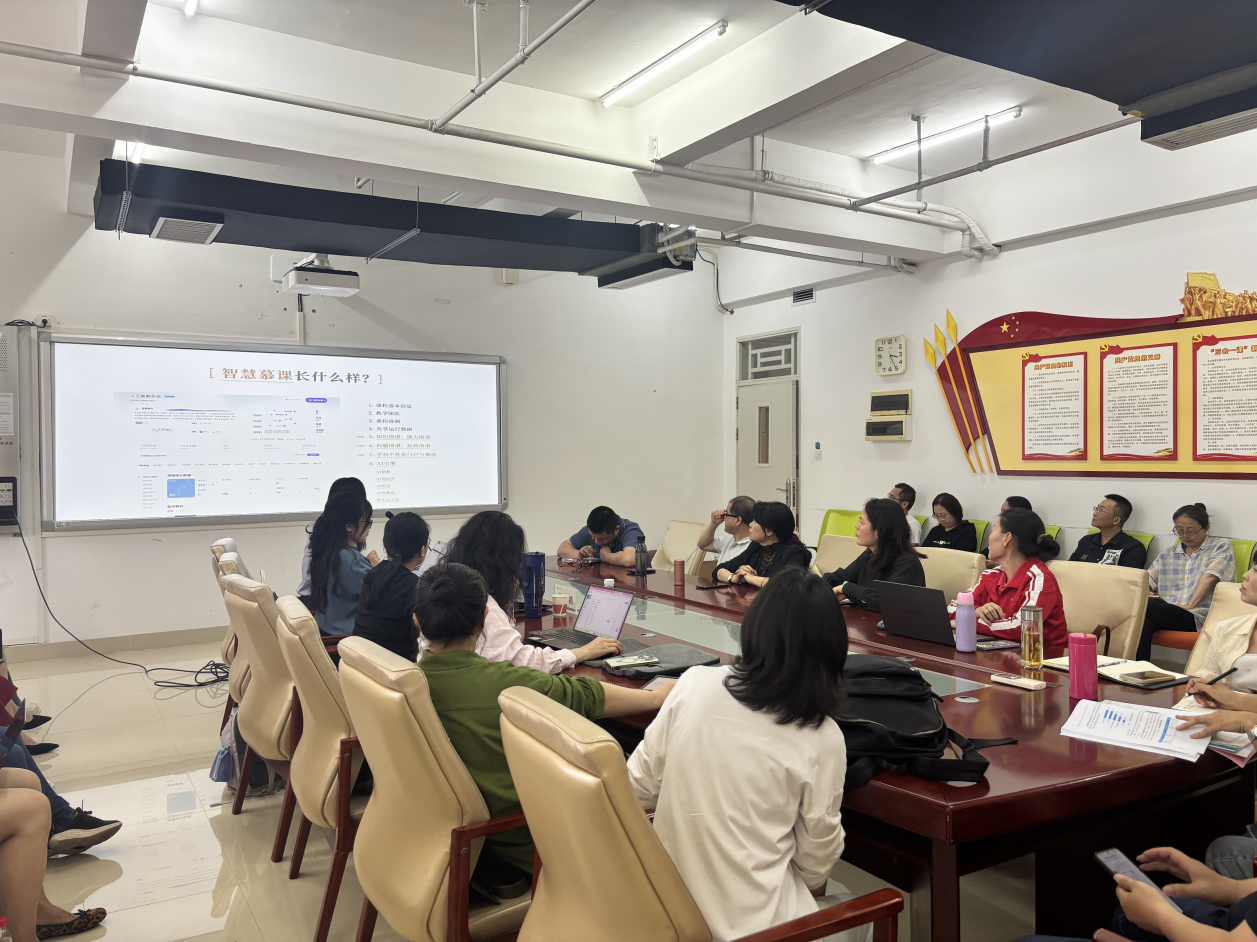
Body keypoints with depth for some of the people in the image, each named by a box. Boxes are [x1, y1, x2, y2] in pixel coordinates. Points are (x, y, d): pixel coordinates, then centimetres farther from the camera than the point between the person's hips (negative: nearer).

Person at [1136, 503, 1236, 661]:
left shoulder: (1221, 546, 11)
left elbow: (1210, 577, -6)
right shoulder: (1167, 554, 25)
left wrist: (1190, 605, -17)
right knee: (1144, 620, -36)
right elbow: (1147, 580, 16)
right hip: (1167, 614, 4)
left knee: (1146, 608, -32)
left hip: (1200, 617, -4)